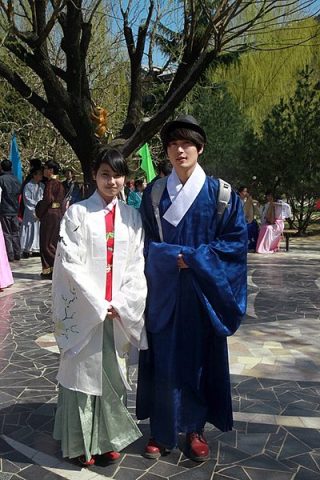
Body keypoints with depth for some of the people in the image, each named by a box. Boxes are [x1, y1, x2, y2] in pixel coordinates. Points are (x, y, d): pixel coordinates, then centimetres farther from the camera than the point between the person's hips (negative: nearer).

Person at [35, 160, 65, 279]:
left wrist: (39, 212, -5)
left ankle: (49, 269, 1)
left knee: (46, 242, -1)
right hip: (59, 213, 9)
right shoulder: (60, 184, 12)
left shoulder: (50, 183, -13)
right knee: (54, 241, 14)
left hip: (50, 214, -9)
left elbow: (47, 200, -20)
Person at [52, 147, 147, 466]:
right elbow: (70, 263, -8)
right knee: (83, 373, 5)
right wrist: (99, 304, -12)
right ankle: (82, 442, 21)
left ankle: (110, 438, 25)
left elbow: (137, 264, 4)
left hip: (120, 312, 3)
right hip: (84, 310, -2)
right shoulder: (77, 213, -3)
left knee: (113, 373, 10)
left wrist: (119, 303, -8)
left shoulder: (131, 216, 6)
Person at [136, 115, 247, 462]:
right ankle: (161, 430, 21)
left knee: (200, 358, 8)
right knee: (162, 359, 6)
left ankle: (195, 429, 25)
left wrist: (192, 258, -14)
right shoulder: (153, 193, 3)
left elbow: (236, 241, -6)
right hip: (162, 292, 1)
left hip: (202, 293, -1)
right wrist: (175, 257, -12)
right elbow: (144, 242, 5)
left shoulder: (220, 194, -2)